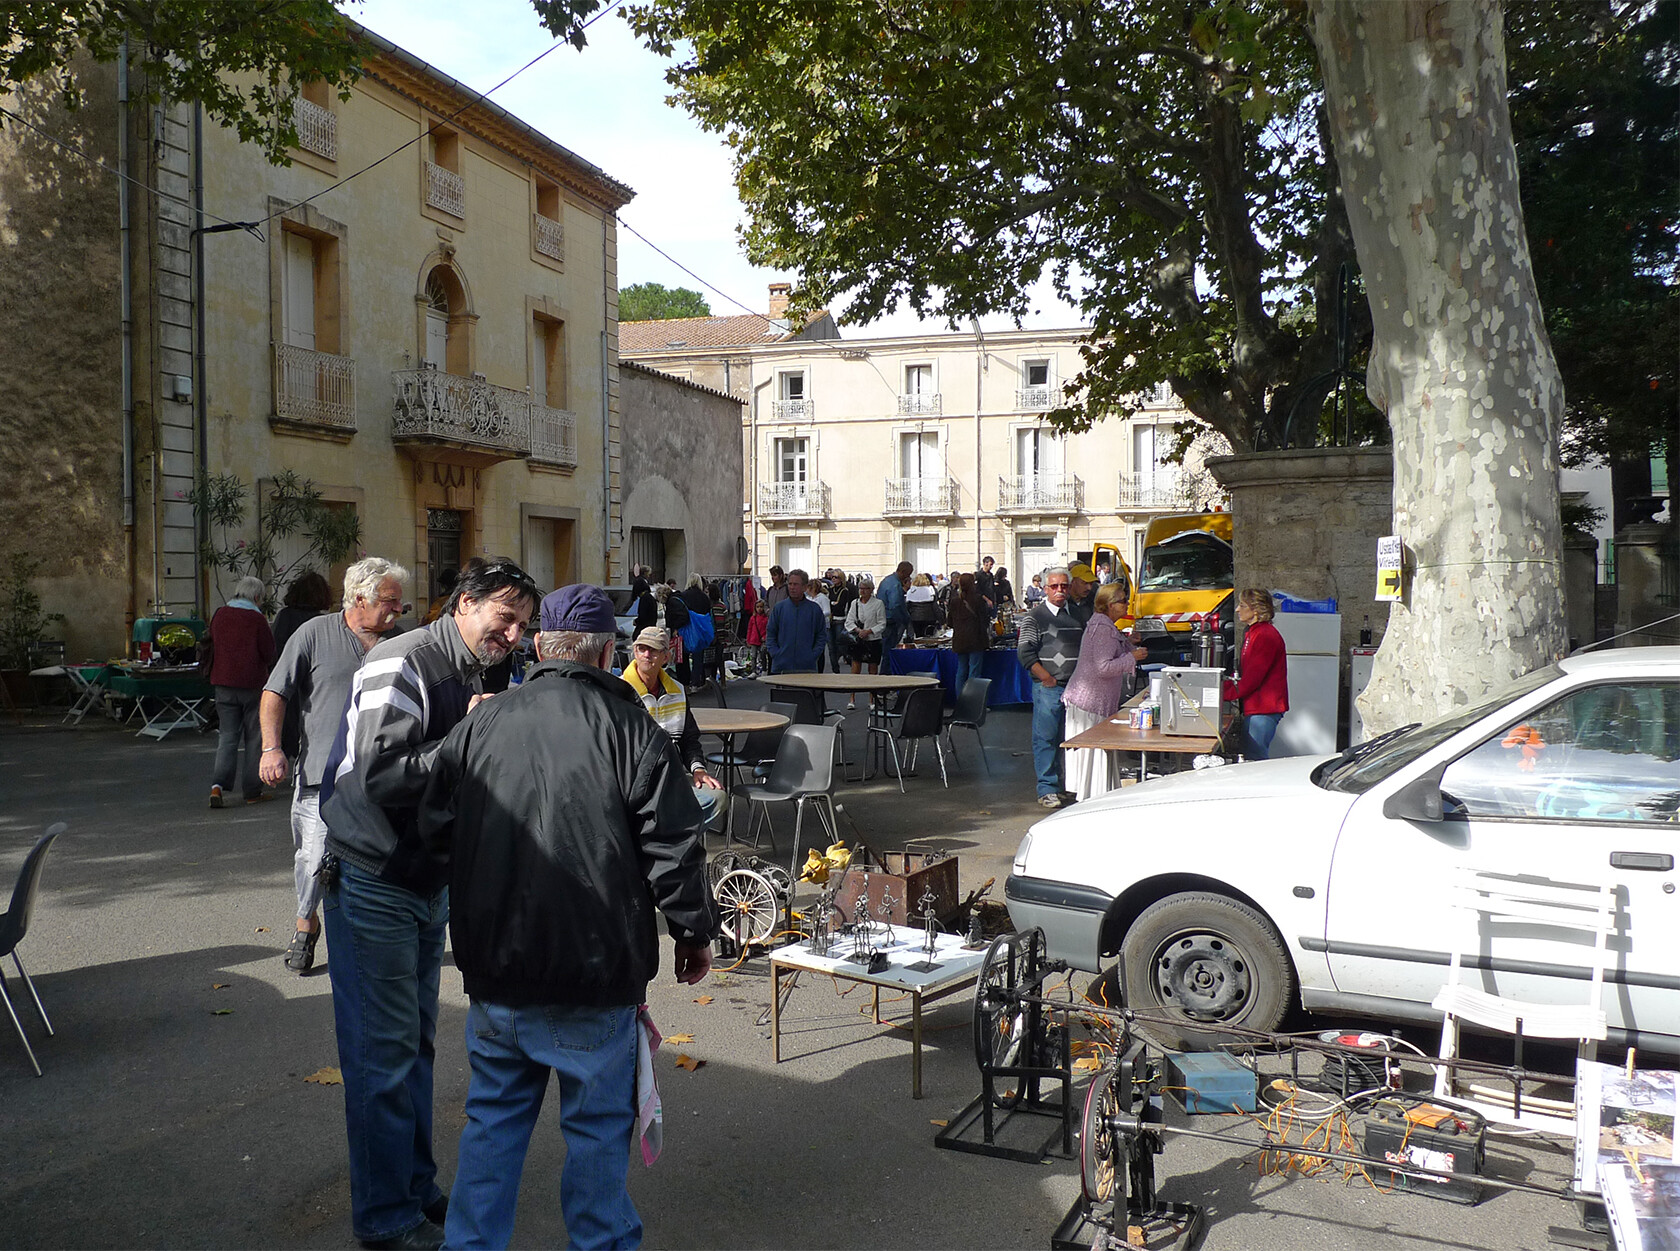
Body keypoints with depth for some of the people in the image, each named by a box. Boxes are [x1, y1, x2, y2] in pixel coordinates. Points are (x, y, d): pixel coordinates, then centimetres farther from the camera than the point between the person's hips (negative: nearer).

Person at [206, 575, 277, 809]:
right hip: (252, 684, -4)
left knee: (227, 735, 7)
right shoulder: (257, 619, -12)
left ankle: (218, 784, -11)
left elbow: (212, 646, 14)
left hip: (224, 683, 4)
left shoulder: (220, 615, 4)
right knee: (254, 737, 7)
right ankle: (252, 791, 11)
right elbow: (269, 654, -7)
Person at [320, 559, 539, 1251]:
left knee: (417, 1043, 18)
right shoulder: (401, 665, -19)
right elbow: (378, 778, -29)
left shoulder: (471, 679, 9)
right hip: (372, 887, -9)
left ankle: (418, 1189, 31)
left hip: (429, 882, 9)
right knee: (384, 1052, 0)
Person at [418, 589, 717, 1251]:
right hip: (595, 974, -4)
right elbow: (674, 848, -10)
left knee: (493, 1117, 19)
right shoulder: (631, 730, -12)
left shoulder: (478, 724, 1)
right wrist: (695, 933, 4)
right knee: (598, 1123, 11)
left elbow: (435, 833, 9)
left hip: (492, 972, 4)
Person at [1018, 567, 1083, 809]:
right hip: (1048, 689, -5)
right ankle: (1047, 790, -1)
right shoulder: (1036, 617, -1)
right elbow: (1025, 653, -7)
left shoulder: (1077, 615, 16)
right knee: (1046, 738, -5)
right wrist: (1047, 678, -11)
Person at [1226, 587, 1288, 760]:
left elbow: (1253, 677, -19)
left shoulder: (1265, 635, -16)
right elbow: (1243, 673, 21)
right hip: (1254, 707, 10)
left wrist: (1227, 694, -14)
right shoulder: (1252, 632, 17)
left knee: (1255, 758, -9)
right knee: (1250, 755, 10)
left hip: (1263, 709, -10)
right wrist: (1225, 685, 9)